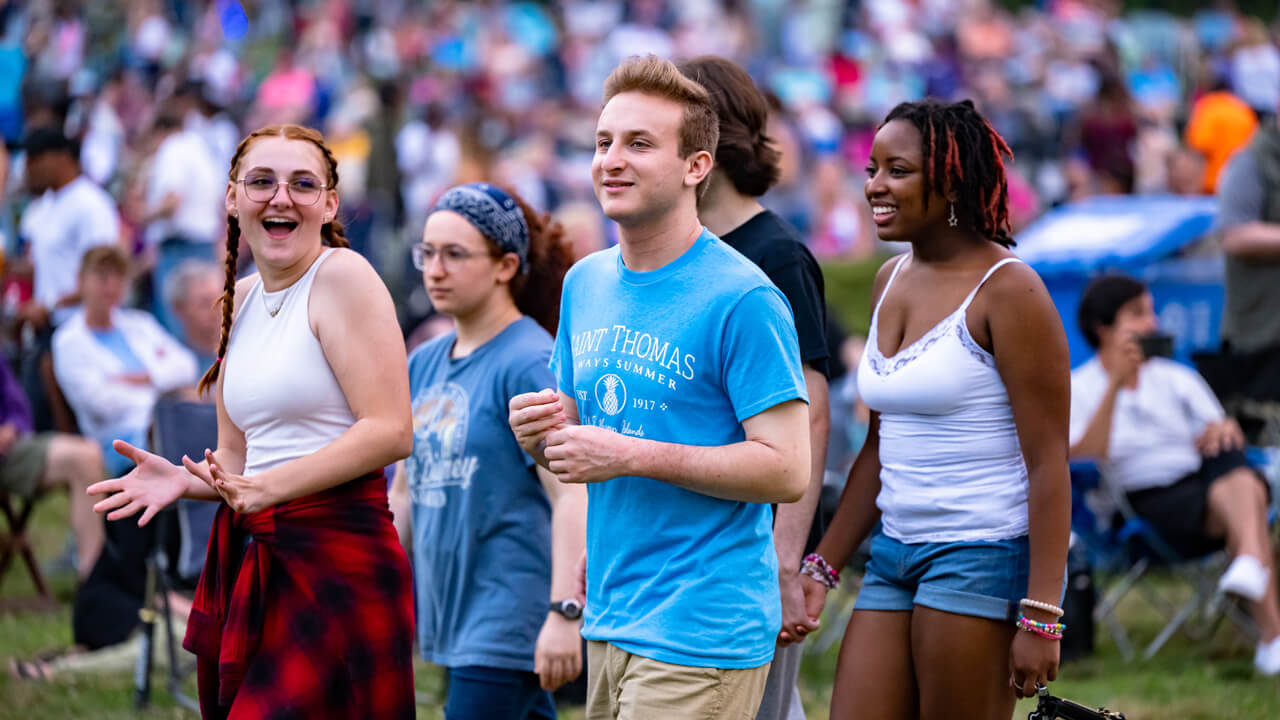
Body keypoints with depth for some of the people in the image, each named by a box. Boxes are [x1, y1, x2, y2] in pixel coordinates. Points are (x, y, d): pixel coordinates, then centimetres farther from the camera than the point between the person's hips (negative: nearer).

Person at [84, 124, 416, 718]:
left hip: (338, 562, -7)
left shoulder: (342, 276, -7)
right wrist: (184, 479, 1)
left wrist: (270, 486, -19)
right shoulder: (239, 301, 16)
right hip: (252, 564, 7)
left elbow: (391, 432, -14)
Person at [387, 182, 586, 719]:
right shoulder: (424, 364, 13)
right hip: (454, 615, 8)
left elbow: (571, 493, -18)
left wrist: (564, 611, -25)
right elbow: (404, 489, 21)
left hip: (510, 617, -8)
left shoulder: (530, 363, -12)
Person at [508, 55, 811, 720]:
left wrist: (632, 456, -19)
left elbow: (787, 470, -16)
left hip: (701, 633, -7)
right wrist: (541, 435, -3)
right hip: (611, 620, 7)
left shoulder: (743, 299, -12)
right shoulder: (585, 283, 12)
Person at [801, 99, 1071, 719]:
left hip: (983, 554, -8)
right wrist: (822, 566, 17)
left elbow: (1048, 463, -14)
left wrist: (1041, 616, -19)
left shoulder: (1007, 289, -11)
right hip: (895, 552, 8)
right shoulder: (891, 280, 13)